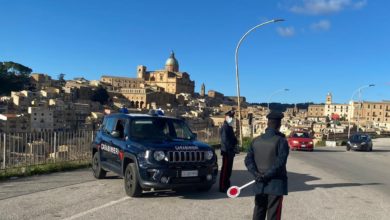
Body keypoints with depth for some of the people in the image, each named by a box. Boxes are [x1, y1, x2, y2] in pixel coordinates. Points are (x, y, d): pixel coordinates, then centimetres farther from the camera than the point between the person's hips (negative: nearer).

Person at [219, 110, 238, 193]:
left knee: (228, 169, 14)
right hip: (227, 152, -10)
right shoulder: (224, 127, -11)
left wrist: (235, 143, 5)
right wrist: (230, 148, -18)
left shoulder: (230, 127, 19)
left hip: (231, 152, 10)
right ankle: (222, 187, -2)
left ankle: (227, 185, 23)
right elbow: (225, 140, -18)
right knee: (225, 170, -6)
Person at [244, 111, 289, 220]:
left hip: (260, 184, 5)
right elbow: (280, 163, -19)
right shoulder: (281, 141, -10)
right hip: (276, 185, -5)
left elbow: (248, 160, 0)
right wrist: (267, 175, -14)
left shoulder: (256, 140, 6)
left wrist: (256, 174, -9)